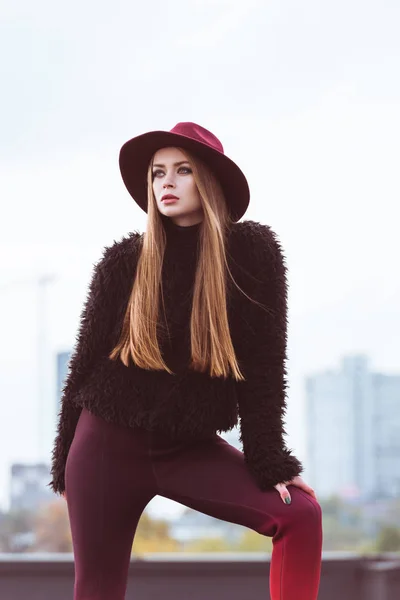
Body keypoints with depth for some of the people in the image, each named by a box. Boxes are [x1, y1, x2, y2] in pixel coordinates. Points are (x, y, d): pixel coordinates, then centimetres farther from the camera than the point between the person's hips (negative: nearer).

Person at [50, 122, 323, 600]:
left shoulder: (253, 252, -5)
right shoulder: (123, 262, -3)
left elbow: (263, 367, -4)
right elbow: (85, 364, 4)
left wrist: (271, 462, -9)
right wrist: (65, 468, 6)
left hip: (190, 447, 0)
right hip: (107, 444, 0)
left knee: (300, 514, -19)